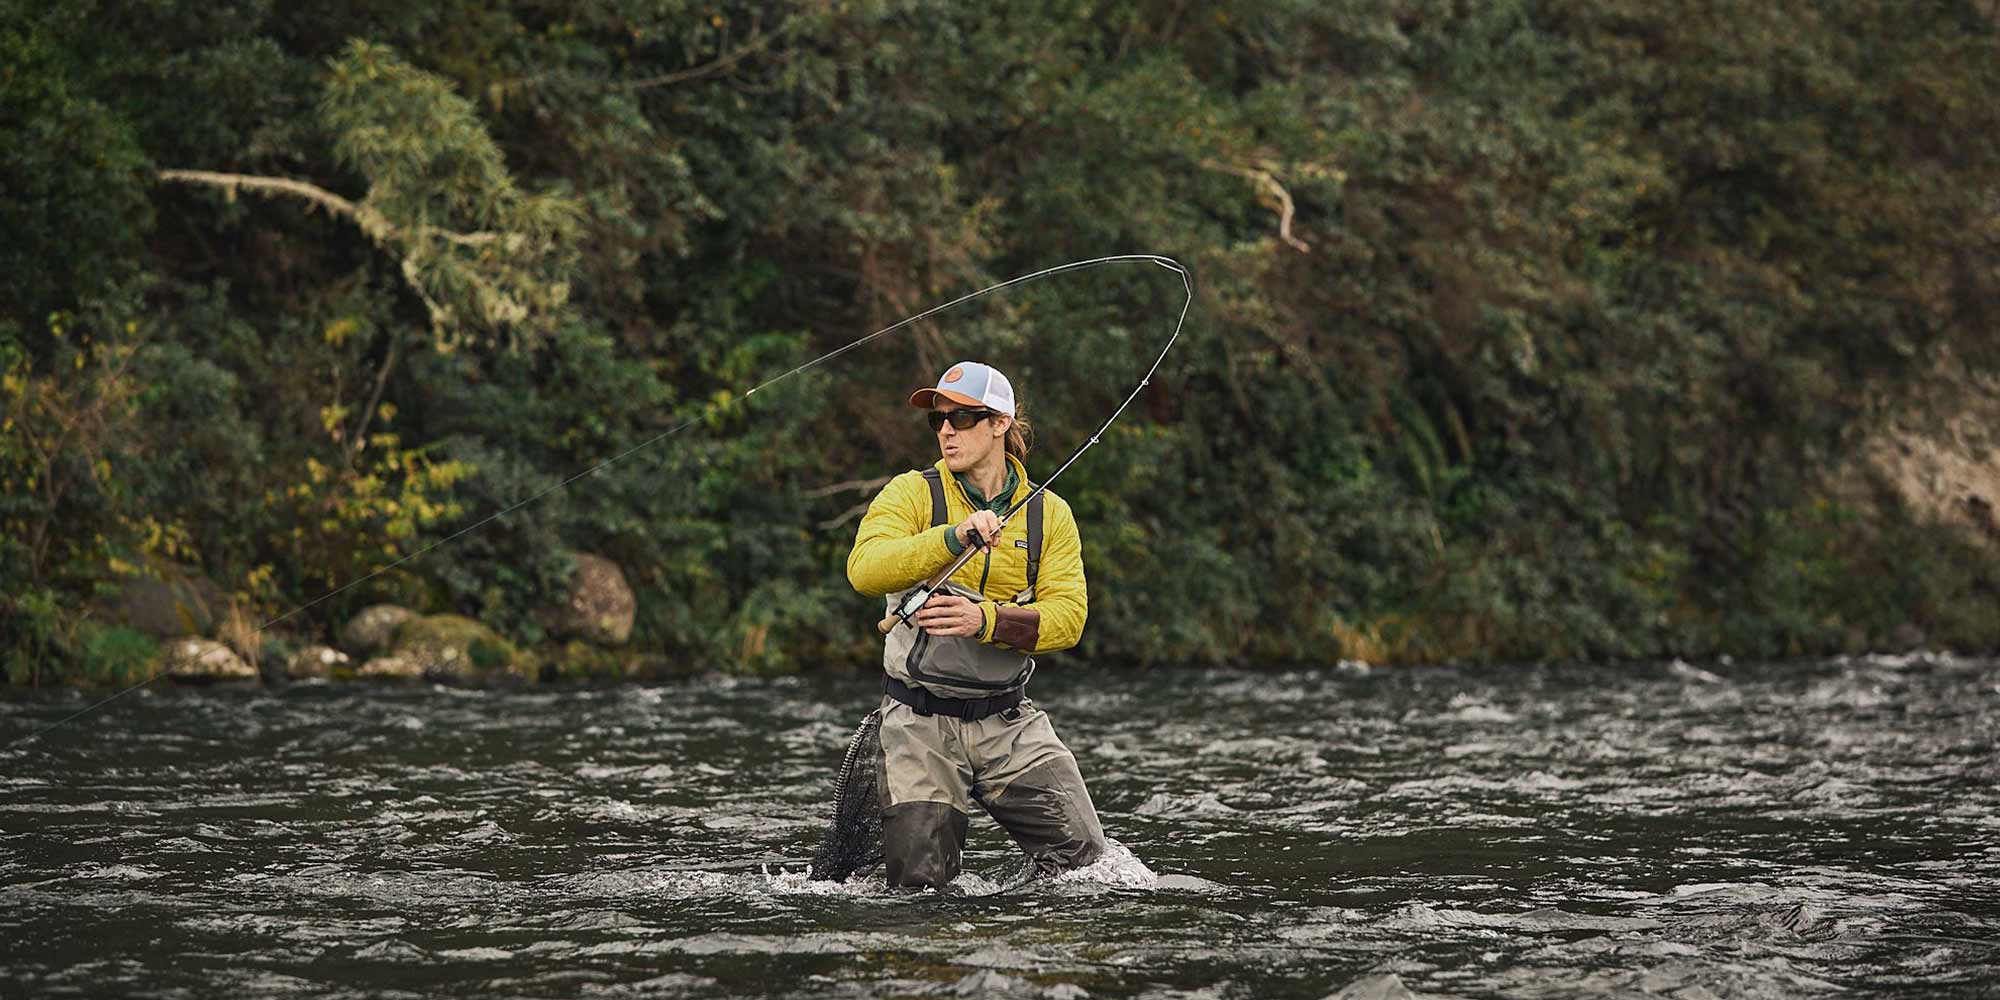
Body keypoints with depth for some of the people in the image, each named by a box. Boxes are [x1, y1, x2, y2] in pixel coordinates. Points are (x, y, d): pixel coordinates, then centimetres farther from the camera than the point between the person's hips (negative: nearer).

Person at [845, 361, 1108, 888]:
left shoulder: (1049, 514, 6)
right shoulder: (912, 494, -2)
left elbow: (1067, 616, -7)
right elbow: (864, 569, -21)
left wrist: (986, 620, -25)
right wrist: (954, 537, -35)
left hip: (1009, 723, 3)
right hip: (921, 723, -2)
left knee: (1083, 856, -4)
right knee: (920, 878, -8)